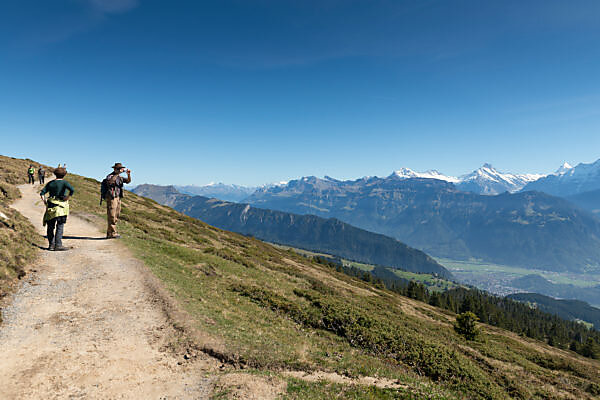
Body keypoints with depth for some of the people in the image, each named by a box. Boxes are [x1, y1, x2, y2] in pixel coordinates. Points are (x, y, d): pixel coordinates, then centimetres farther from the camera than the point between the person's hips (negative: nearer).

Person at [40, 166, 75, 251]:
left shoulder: (50, 183, 12)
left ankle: (51, 245, 17)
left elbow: (42, 193, 8)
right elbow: (72, 190, -22)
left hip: (50, 205, 5)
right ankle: (58, 245, -7)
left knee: (51, 226, 12)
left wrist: (45, 202, 8)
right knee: (60, 226, -4)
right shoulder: (64, 182, -4)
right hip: (60, 207, -5)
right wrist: (68, 197, -11)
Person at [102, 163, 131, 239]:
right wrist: (118, 173, -33)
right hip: (111, 198, -9)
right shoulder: (110, 176, -10)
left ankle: (110, 233, 18)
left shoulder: (119, 177, 13)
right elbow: (110, 181, -33)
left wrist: (128, 174, -13)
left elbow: (128, 181, 5)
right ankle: (112, 233, -6)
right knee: (111, 216, -8)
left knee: (116, 216, 11)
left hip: (118, 198, 9)